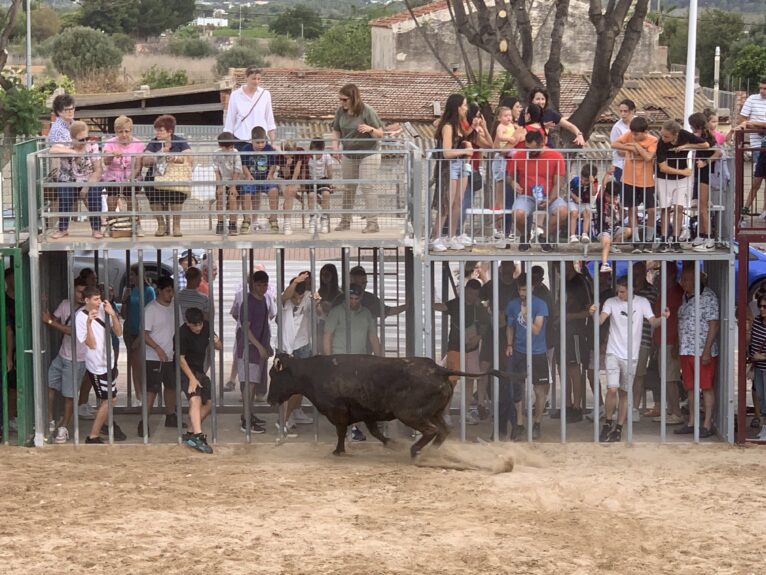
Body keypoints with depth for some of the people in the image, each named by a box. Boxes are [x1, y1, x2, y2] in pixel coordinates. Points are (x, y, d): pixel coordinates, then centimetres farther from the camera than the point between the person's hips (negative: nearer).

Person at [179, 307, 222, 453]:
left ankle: (192, 433, 12)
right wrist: (192, 378, -23)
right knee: (195, 400, -26)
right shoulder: (183, 334, -21)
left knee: (209, 403, 7)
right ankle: (197, 436, -38)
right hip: (186, 370, -8)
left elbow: (220, 347, 8)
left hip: (200, 370, 8)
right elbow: (181, 358, -17)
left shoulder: (206, 327, -2)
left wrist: (216, 342, -17)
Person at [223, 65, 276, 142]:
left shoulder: (265, 94, 5)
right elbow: (230, 121, 5)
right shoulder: (235, 95, 1)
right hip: (241, 139, -1)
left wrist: (273, 143, 8)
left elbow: (270, 121, 10)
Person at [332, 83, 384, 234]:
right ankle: (345, 221, 23)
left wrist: (370, 129, -33)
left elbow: (380, 134, -12)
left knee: (366, 186, -12)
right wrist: (335, 145, -10)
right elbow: (336, 131, 9)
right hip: (348, 156, 5)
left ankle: (373, 223, -11)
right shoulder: (340, 111, -3)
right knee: (348, 188, 12)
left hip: (368, 155, -5)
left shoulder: (367, 111, -16)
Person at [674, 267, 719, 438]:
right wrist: (679, 347, 13)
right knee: (691, 388, 11)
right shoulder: (686, 297, 13)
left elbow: (713, 325, -14)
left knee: (707, 387, -3)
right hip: (686, 351, 8)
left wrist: (707, 350, -18)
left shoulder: (708, 296, -10)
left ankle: (707, 424, 0)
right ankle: (691, 423, 18)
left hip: (703, 351, -8)